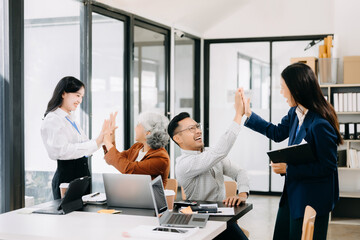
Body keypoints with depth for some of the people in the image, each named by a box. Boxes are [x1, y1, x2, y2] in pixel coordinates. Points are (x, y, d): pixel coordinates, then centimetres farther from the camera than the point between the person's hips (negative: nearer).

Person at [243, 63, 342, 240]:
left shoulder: (321, 125, -26)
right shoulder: (295, 113, 0)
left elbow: (328, 166, -21)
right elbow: (277, 133, 18)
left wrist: (288, 168, -20)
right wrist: (248, 114, 18)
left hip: (313, 199, -9)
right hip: (293, 192, 9)